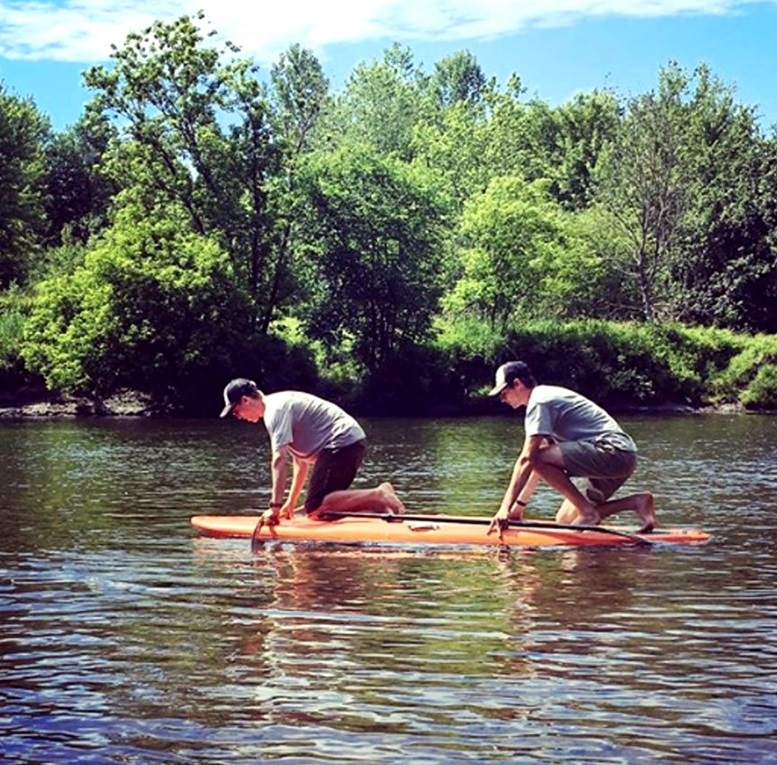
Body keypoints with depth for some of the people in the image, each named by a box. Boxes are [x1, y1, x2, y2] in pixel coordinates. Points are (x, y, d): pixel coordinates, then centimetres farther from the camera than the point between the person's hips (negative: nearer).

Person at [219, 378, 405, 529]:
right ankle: (379, 503, 0)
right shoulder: (282, 404, 24)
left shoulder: (275, 409, -8)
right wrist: (291, 501, 26)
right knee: (324, 507, 7)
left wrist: (275, 506, -18)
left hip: (341, 442, -10)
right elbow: (301, 459, 26)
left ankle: (378, 496, -19)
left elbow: (279, 459, -18)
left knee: (315, 508, -15)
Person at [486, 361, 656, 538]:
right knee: (564, 522, 9)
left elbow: (526, 460, -18)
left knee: (538, 458, -21)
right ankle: (636, 502, 7)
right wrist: (519, 505, 21)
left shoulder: (539, 402, -10)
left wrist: (505, 509, -19)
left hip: (612, 452, -10)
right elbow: (543, 464, 23)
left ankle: (587, 512, -14)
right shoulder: (548, 396, 20)